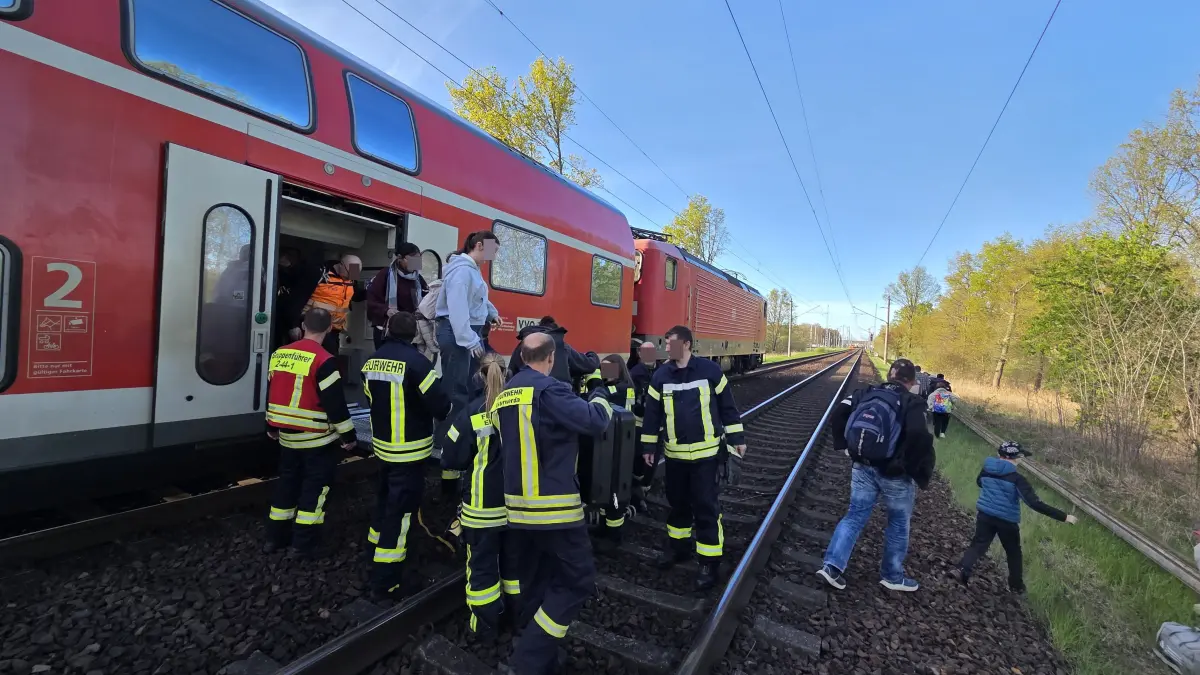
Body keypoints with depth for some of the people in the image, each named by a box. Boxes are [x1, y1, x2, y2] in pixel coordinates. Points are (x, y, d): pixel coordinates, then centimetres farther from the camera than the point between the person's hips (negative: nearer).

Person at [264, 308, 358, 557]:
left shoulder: (279, 354, 5)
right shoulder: (323, 360, -19)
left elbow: (272, 392, 15)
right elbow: (335, 403, -19)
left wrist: (272, 426, 27)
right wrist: (348, 435, -10)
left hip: (287, 434, 7)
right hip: (317, 438, -7)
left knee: (287, 481, 19)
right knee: (315, 485, 4)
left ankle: (276, 536, 29)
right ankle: (305, 542, 9)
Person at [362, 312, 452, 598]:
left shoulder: (373, 360, 0)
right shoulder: (415, 361, -21)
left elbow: (372, 396, 13)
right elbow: (440, 405, -21)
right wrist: (448, 407, 1)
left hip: (382, 444, 7)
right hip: (409, 449, -7)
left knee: (386, 499, 25)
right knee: (400, 509, 1)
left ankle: (376, 553, 42)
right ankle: (384, 579, 7)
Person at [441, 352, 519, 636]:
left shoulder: (471, 413, -18)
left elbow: (450, 459, -9)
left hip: (483, 506, -3)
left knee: (482, 562, 14)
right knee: (514, 557, 21)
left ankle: (485, 622, 26)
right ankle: (517, 611, 36)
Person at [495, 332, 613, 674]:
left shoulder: (504, 395, 8)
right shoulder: (549, 390, -16)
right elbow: (594, 420, -20)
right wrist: (601, 399, -1)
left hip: (518, 506, 8)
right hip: (553, 506, -8)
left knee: (535, 579, 20)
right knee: (577, 579, 5)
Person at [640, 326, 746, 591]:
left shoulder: (710, 370, -8)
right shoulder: (661, 375, -1)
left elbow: (727, 405, 0)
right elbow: (652, 412, 5)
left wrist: (737, 438, 2)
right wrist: (649, 446, 8)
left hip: (705, 453, -3)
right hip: (674, 454, 4)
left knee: (706, 507, 0)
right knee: (677, 502, 17)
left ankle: (710, 562, 14)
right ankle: (679, 546, 38)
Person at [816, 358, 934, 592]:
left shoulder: (867, 394, 4)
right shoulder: (912, 403, -11)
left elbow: (838, 413, -2)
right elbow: (919, 437, -26)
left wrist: (843, 444, 7)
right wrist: (922, 474, -14)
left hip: (863, 468, 4)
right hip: (896, 475, -4)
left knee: (854, 516, 11)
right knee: (898, 523, 16)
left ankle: (832, 565, 4)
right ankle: (892, 576, 30)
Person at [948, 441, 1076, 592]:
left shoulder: (986, 470, -2)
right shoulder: (1016, 479, -16)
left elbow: (979, 482, 19)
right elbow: (1035, 503, -21)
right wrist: (1064, 517, -17)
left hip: (985, 514, 3)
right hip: (1007, 520, -3)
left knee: (978, 545, 5)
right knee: (1013, 552, 18)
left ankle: (961, 569, -15)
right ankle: (1016, 585, 30)